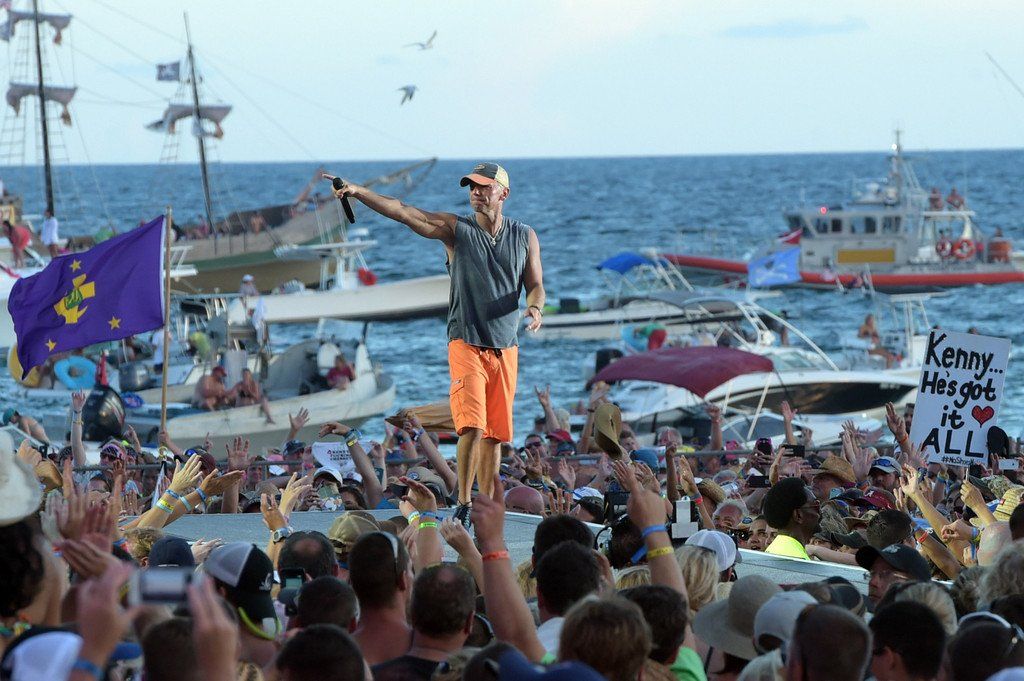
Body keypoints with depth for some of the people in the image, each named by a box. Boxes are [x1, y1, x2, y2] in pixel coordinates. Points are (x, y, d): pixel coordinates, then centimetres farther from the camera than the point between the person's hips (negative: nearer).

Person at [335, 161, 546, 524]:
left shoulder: (525, 236, 9)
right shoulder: (456, 228, 0)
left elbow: (535, 285, 12)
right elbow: (402, 212, -9)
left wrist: (535, 307, -12)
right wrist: (359, 191, -21)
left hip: (505, 347, 3)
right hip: (466, 343, -3)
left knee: (494, 434, 6)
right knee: (472, 427, -17)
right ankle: (463, 507, -11)